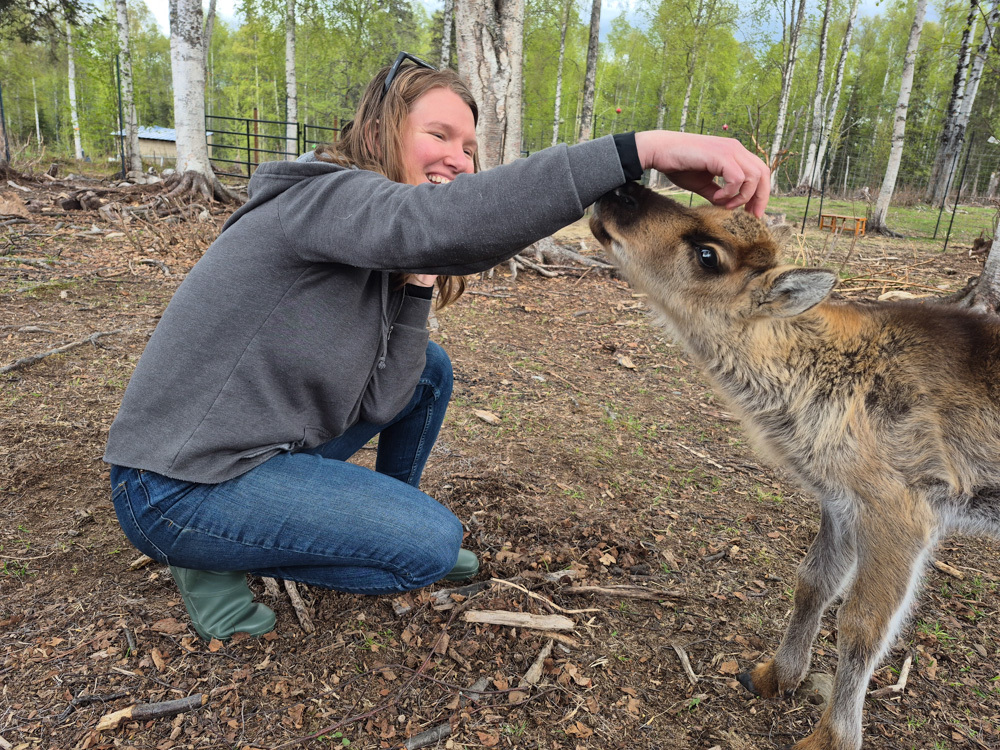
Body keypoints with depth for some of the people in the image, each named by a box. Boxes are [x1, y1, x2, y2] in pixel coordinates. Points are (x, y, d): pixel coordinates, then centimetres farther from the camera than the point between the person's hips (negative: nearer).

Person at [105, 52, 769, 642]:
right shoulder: (328, 196, -20)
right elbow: (439, 222, -45)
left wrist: (419, 281, -12)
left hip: (262, 444, 8)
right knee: (434, 544, -13)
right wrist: (644, 148, -47)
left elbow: (377, 402, -4)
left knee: (429, 371, 7)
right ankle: (218, 565, 0)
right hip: (179, 488, -8)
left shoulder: (376, 259, 5)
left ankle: (397, 516, 22)